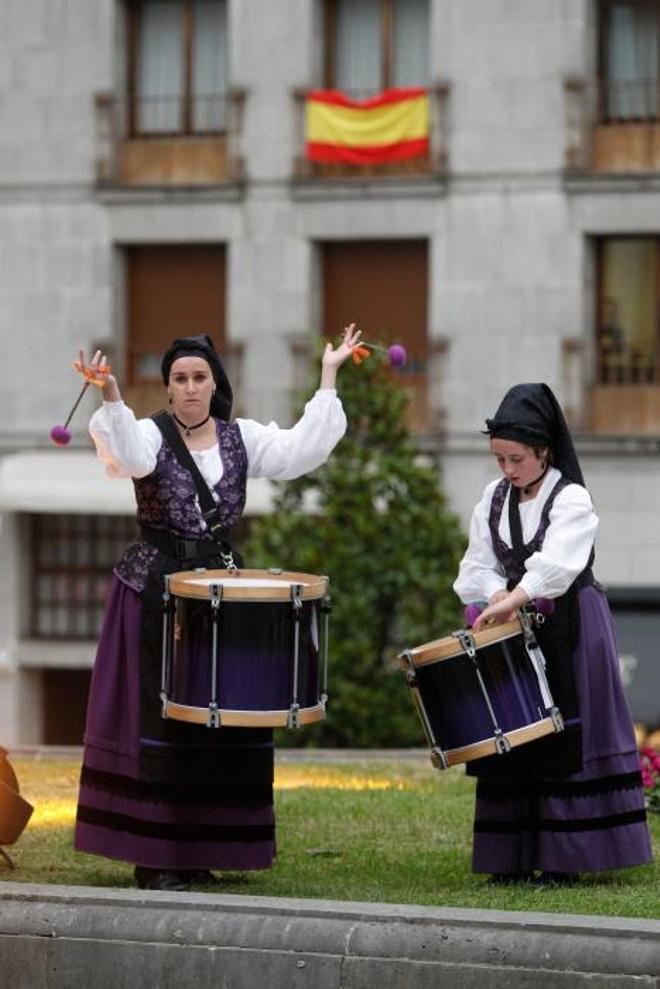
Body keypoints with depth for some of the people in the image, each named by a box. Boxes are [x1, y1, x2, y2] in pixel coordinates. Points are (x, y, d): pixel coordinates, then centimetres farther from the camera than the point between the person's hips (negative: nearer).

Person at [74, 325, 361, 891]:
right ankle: (153, 857, -2)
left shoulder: (241, 438, 7)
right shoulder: (151, 434, -5)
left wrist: (328, 379, -8)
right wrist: (111, 398, -42)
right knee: (157, 712, -5)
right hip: (155, 585, -4)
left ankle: (196, 852, 14)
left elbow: (300, 451, -6)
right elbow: (132, 457, -28)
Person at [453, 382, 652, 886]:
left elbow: (555, 563, -27)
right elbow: (478, 564, 5)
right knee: (512, 738, 4)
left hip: (568, 628, -6)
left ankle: (564, 858, -4)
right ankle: (513, 858, 8)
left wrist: (513, 600, -39)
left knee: (565, 741, -7)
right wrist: (498, 597, -15)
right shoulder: (494, 499, 7)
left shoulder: (571, 500, -12)